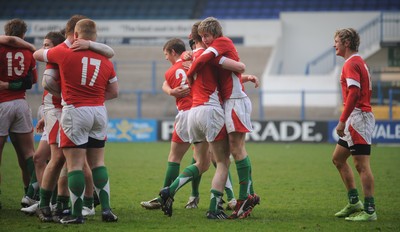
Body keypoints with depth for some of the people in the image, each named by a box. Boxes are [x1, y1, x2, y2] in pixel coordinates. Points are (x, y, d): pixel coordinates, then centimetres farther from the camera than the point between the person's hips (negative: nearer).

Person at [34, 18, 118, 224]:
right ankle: (106, 209, 8)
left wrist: (46, 48, 34)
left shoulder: (65, 53, -5)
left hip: (75, 112, -4)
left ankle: (77, 213, -3)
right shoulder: (105, 60, 6)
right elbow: (114, 92, 14)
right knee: (98, 163, 13)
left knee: (75, 164, -2)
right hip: (99, 112, 4)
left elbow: (37, 55, 13)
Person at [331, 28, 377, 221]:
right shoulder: (360, 62, 18)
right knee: (338, 158, 16)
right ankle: (354, 202, 17)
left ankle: (369, 210, -10)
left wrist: (342, 121, -24)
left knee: (361, 165, -10)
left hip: (357, 118, -11)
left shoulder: (351, 64, -13)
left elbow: (354, 93, -24)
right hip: (358, 118, 11)